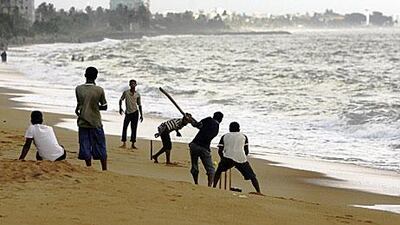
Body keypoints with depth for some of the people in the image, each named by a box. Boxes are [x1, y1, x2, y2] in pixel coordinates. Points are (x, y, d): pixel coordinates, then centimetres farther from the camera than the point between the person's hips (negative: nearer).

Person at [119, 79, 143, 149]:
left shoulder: (137, 94, 3)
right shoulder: (126, 92, 0)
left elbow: (139, 105, 10)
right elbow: (121, 100, 9)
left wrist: (141, 115, 8)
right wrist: (120, 108, -7)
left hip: (135, 113, 1)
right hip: (127, 113, -1)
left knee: (134, 128, 2)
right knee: (124, 127, -9)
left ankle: (133, 144, 6)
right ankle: (124, 143, -5)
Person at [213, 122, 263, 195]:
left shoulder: (224, 137, 19)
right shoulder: (243, 136, 19)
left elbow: (220, 151, 14)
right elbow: (246, 151, 14)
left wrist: (223, 158, 29)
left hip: (228, 158, 1)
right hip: (241, 159, -1)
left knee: (219, 171, 26)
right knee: (252, 175, 7)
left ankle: (213, 187, 18)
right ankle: (258, 191, -6)